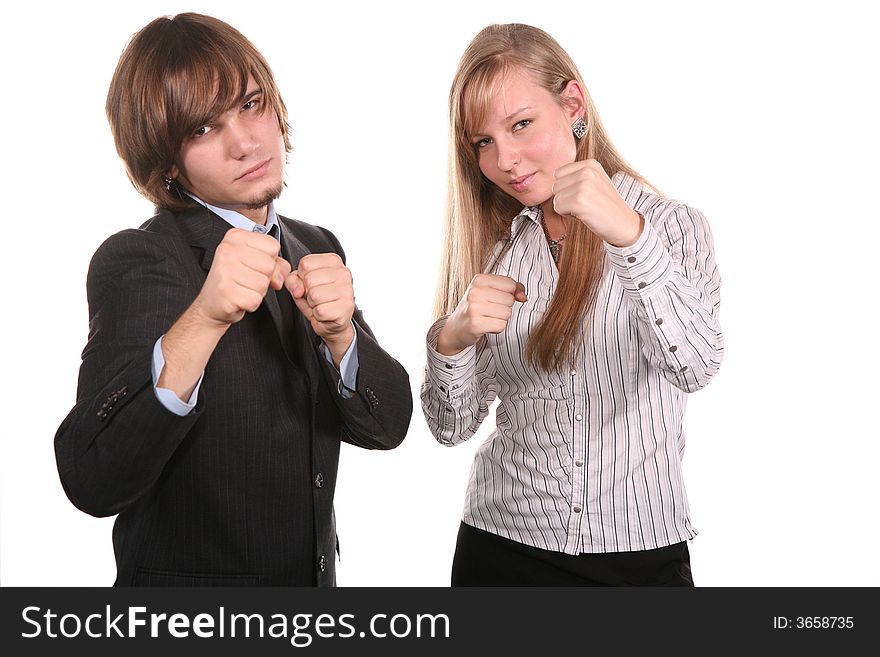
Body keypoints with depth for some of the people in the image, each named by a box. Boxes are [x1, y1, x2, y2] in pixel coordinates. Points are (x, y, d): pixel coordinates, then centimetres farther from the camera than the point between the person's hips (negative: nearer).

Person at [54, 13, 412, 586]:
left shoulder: (315, 248, 0)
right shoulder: (134, 262, -18)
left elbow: (385, 426, -9)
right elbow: (92, 484, -31)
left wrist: (338, 331, -27)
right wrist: (203, 319, -43)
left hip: (316, 573, 5)